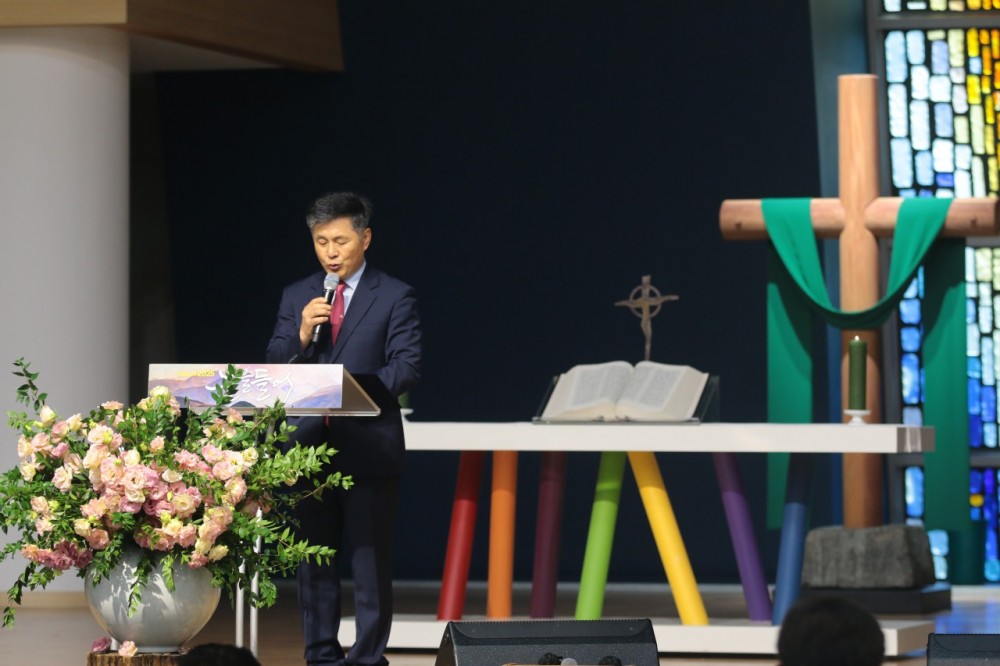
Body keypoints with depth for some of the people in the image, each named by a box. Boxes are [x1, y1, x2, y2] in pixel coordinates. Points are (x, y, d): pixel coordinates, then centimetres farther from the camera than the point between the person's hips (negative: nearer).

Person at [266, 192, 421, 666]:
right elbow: (274, 367, 7)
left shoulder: (395, 298, 0)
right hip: (309, 445, 4)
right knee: (313, 556, 7)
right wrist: (301, 334, -12)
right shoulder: (296, 297, 12)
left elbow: (406, 368, -7)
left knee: (371, 558, -2)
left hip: (369, 446, -4)